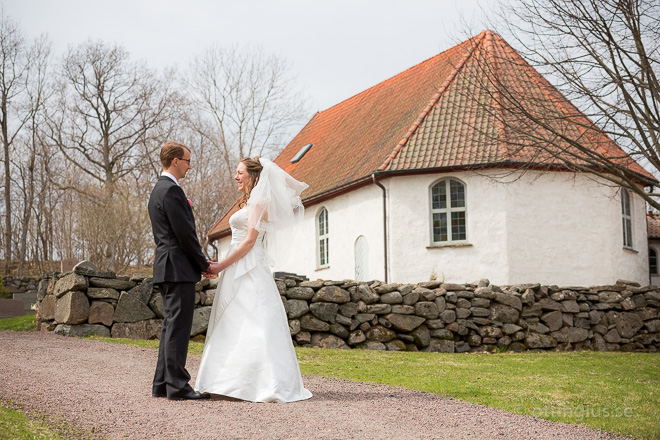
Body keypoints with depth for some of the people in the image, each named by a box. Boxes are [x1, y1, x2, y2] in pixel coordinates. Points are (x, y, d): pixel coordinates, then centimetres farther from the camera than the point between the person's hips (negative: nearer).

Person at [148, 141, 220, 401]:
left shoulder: (159, 189, 20)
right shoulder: (171, 190, -13)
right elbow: (185, 233, -17)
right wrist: (204, 264, -7)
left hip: (166, 268, 11)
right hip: (178, 268, -11)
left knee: (171, 326, 13)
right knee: (178, 327, -8)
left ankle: (162, 384, 17)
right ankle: (177, 386, -6)